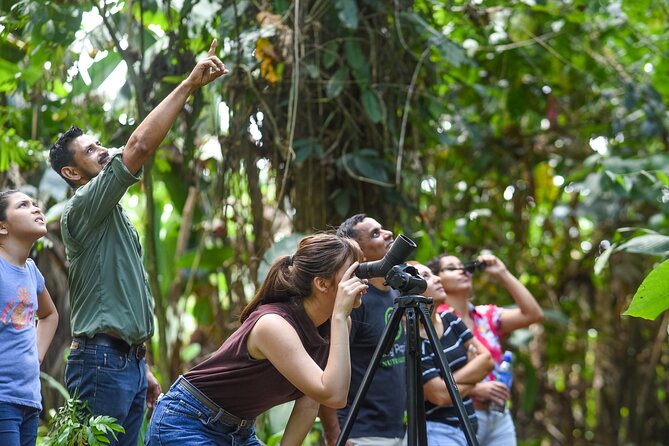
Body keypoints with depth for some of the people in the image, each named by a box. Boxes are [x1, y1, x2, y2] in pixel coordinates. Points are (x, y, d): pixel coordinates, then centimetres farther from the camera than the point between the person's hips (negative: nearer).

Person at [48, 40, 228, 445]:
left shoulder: (113, 215, 23)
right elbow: (140, 146, -21)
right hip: (102, 361, -10)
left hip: (130, 361, 10)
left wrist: (144, 369, 20)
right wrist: (189, 85, -19)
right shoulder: (83, 207, -8)